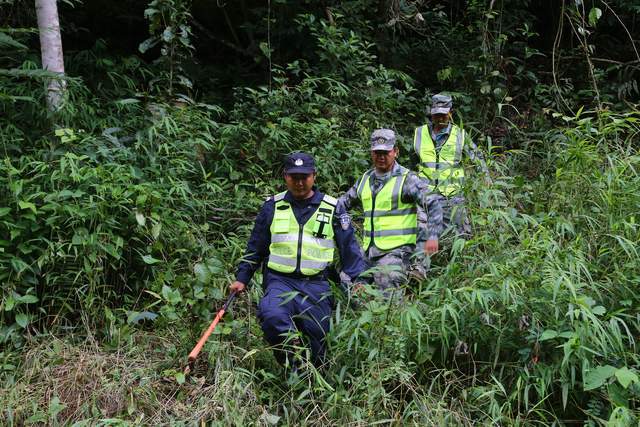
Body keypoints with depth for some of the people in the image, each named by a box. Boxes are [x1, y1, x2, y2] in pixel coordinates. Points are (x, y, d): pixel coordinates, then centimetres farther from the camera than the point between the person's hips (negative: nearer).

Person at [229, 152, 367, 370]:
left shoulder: (332, 208, 6)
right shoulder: (273, 206, 9)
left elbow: (349, 247, 10)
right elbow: (255, 247, 16)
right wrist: (242, 278, 12)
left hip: (316, 285, 1)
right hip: (280, 281, 0)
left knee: (318, 342, 3)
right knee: (271, 315, -31)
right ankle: (292, 366, -10)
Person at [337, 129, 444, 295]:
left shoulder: (406, 179, -5)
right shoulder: (366, 179, 14)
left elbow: (433, 204, -10)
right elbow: (344, 202, 24)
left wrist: (433, 236, -19)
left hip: (397, 250, -6)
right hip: (369, 251, 7)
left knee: (386, 284, -25)